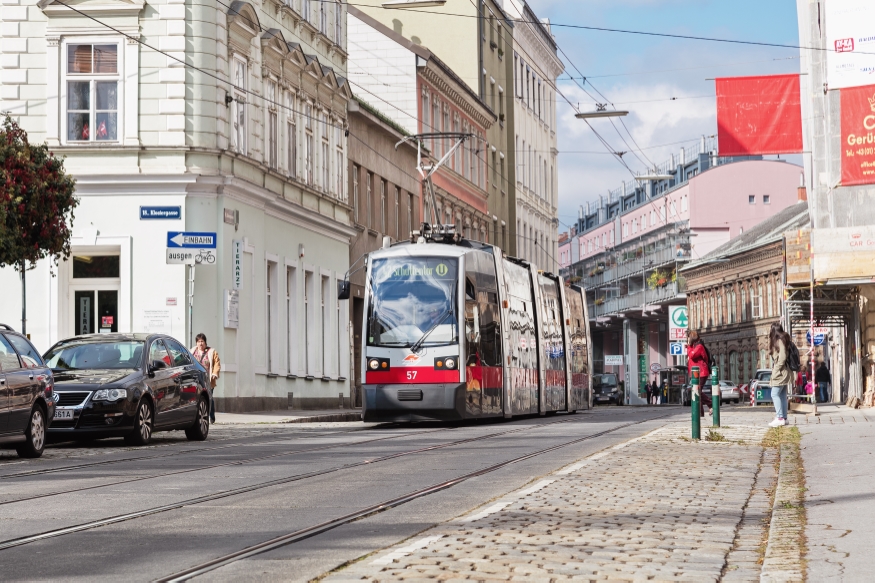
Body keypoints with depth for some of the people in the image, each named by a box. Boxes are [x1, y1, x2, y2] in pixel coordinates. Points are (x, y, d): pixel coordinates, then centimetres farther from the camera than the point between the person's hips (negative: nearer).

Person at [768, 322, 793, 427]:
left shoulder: (779, 340, -12)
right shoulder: (782, 339, 16)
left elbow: (782, 357, -20)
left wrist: (776, 369, -15)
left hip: (781, 372, -10)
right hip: (782, 374, 10)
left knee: (775, 394, -10)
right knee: (782, 395, 9)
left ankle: (780, 418, -15)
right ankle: (784, 418, 9)